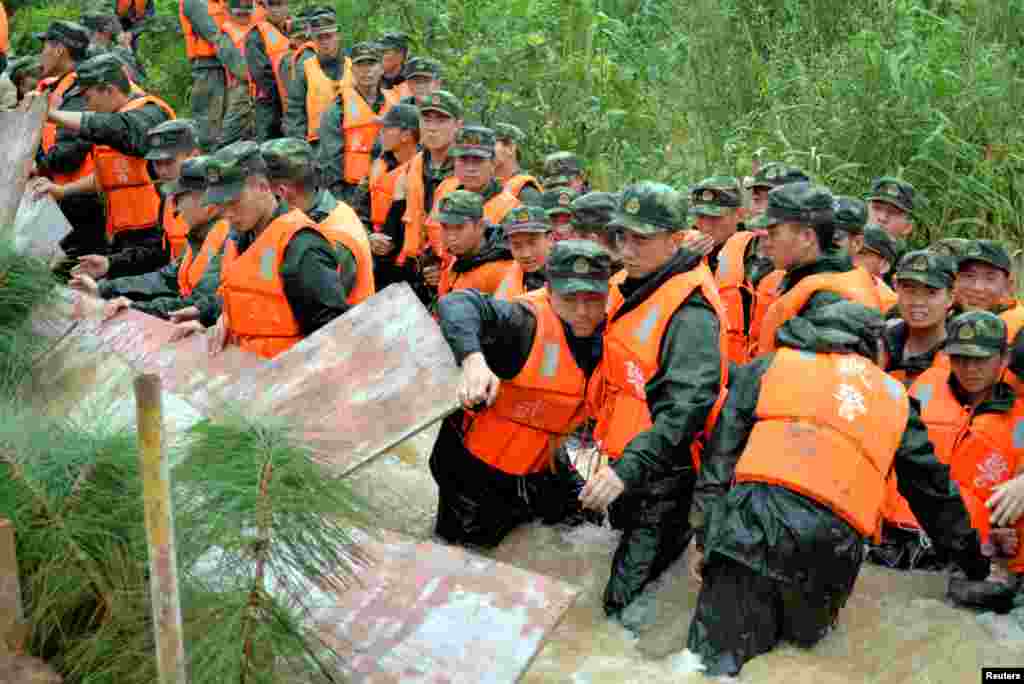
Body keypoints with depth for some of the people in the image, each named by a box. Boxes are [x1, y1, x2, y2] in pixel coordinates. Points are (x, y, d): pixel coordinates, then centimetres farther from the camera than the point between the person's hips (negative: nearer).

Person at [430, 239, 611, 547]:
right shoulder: (526, 321, -28)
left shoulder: (608, 334, -7)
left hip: (538, 473, 6)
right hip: (474, 467, -6)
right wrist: (472, 358, -60)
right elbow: (459, 304, -44)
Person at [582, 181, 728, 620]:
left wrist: (629, 468, -38)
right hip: (626, 457, 9)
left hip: (665, 472, -9)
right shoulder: (629, 287, 6)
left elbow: (687, 403, -32)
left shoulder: (690, 308, -23)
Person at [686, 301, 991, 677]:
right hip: (833, 545, 2)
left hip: (753, 521, -2)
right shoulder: (894, 396, 26)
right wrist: (975, 564, 43)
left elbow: (720, 456, 12)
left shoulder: (767, 366, 21)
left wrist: (703, 534, 12)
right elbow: (934, 489, 32)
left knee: (714, 658, -4)